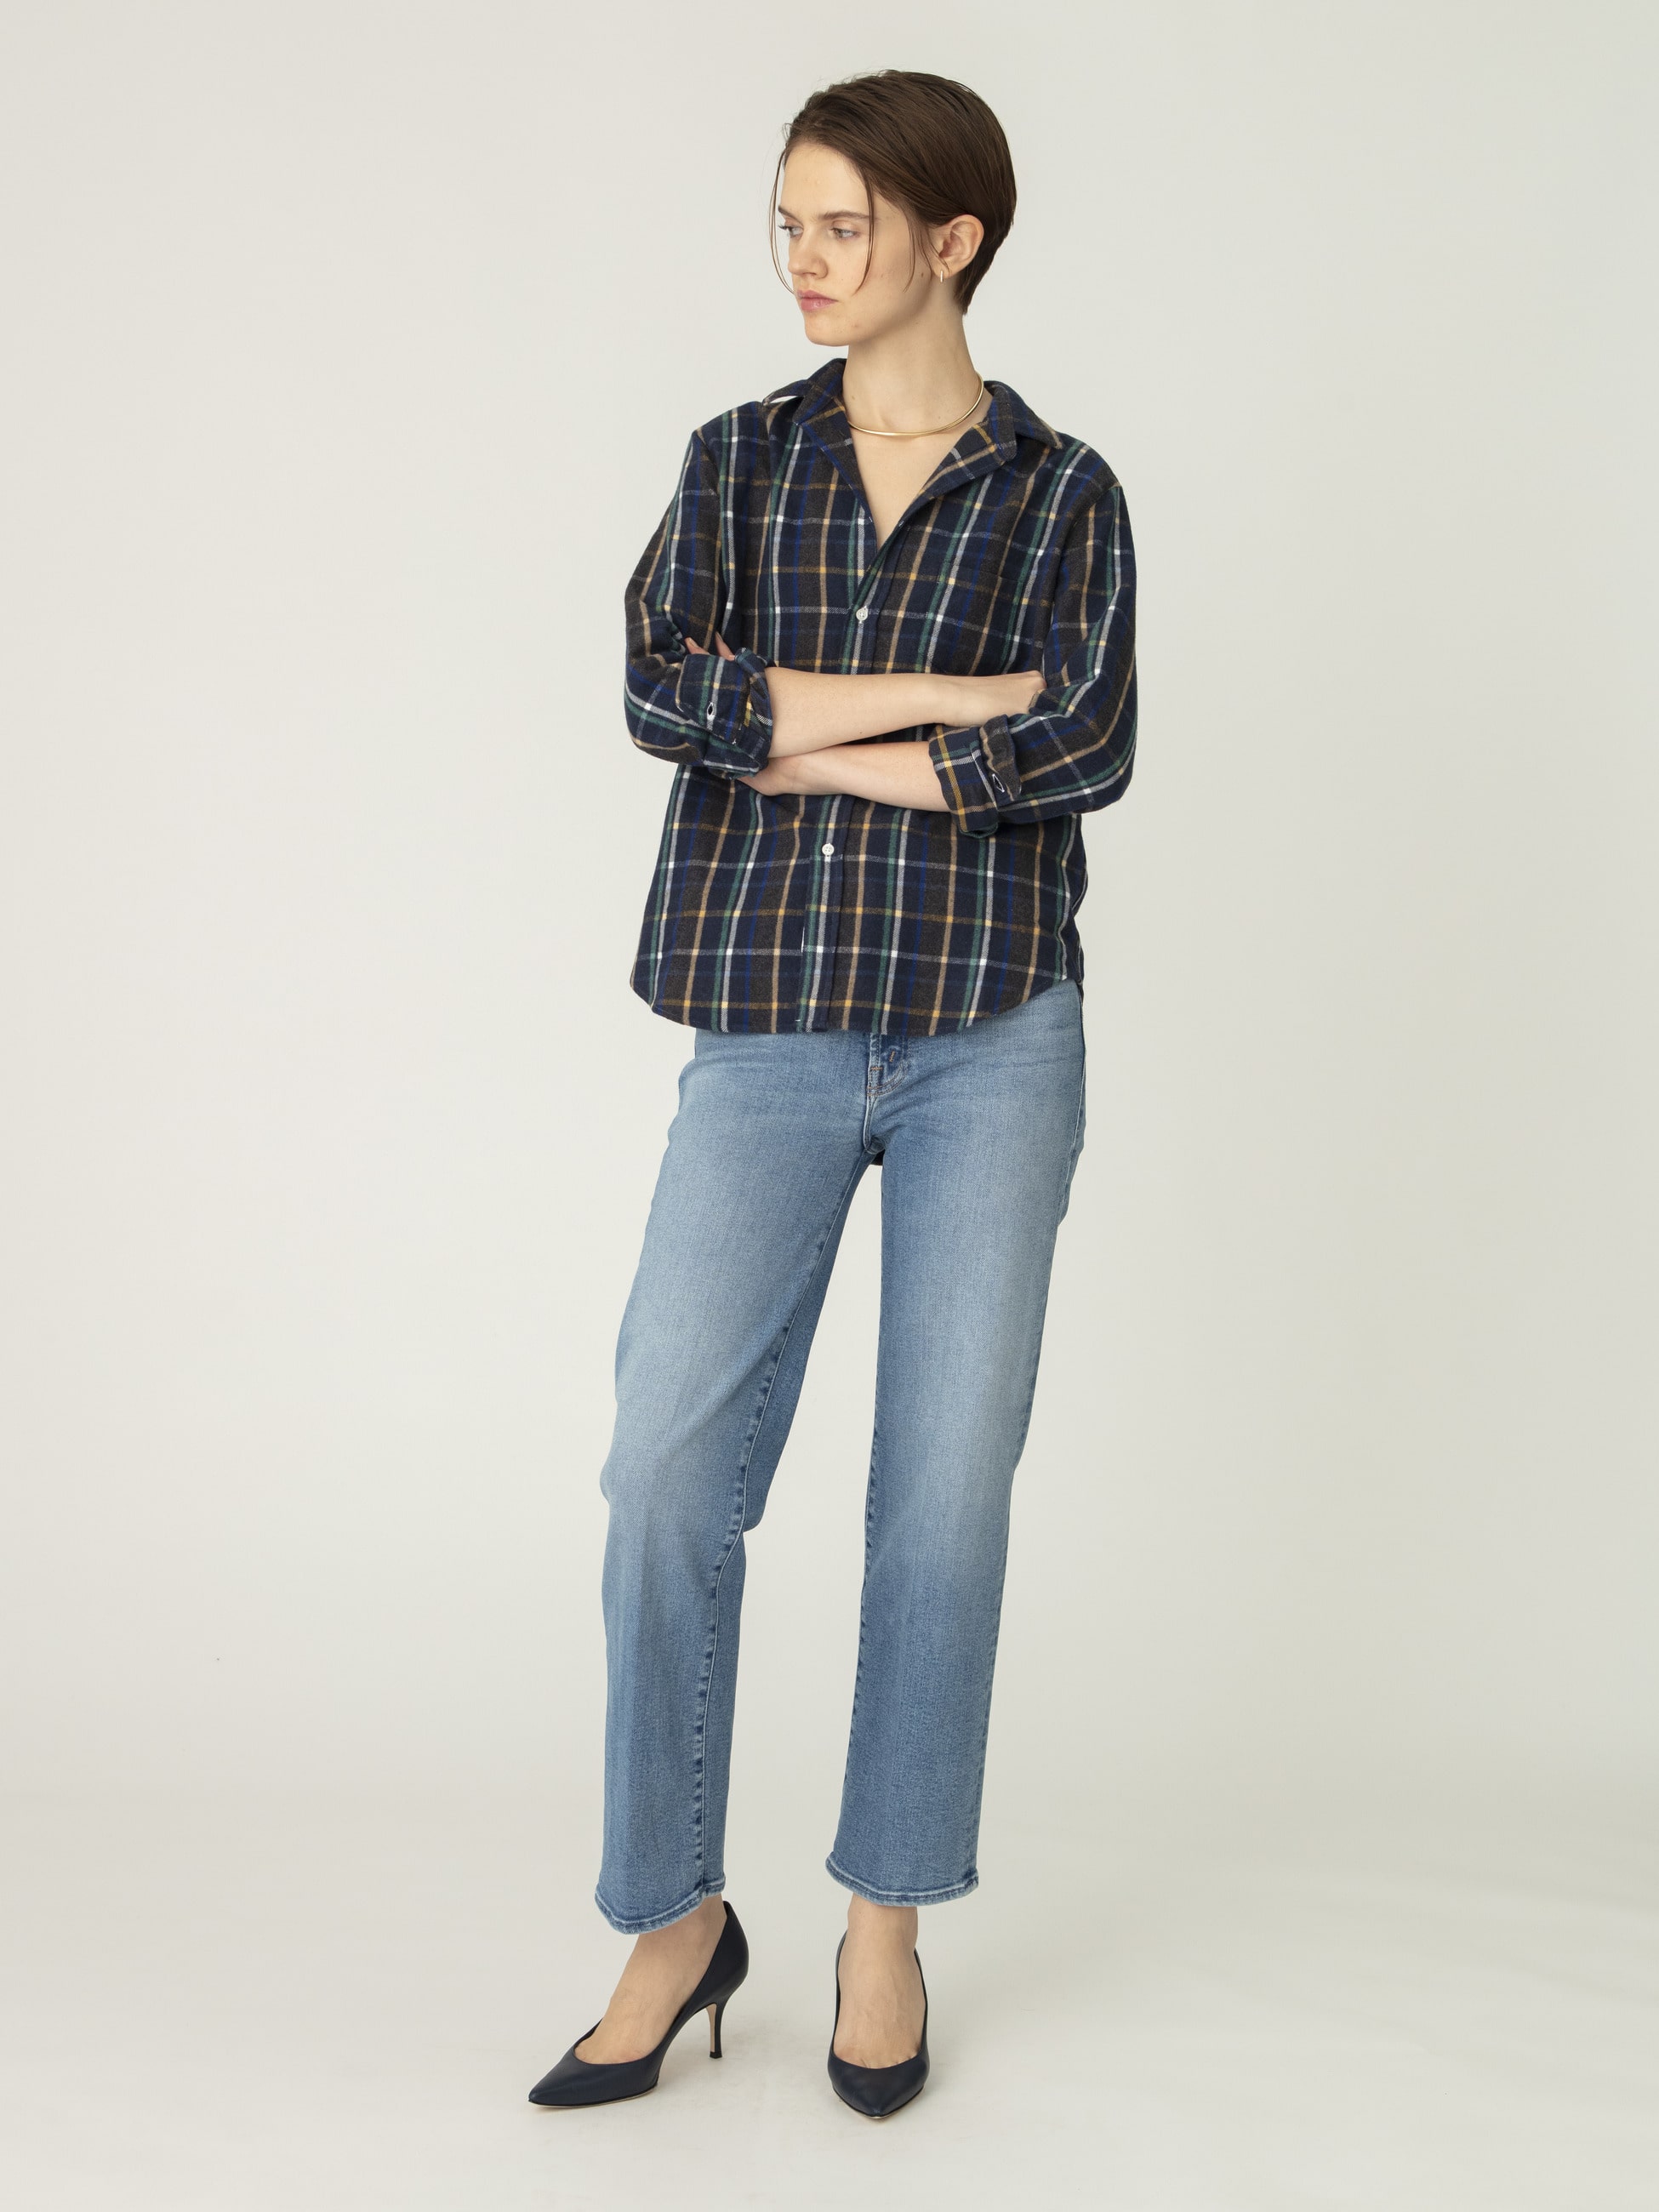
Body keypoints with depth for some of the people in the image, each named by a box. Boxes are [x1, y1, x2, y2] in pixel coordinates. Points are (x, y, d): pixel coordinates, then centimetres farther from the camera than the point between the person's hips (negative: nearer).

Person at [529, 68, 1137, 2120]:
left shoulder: (1063, 490, 6)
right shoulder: (739, 458, 11)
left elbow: (1089, 749, -10)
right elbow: (659, 687, -6)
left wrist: (801, 742, -8)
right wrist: (951, 702, -10)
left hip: (989, 1036, -1)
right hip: (769, 1031, 1)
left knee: (947, 1485, 3)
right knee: (667, 1473, -5)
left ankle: (886, 1917, 19)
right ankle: (674, 1921, 12)